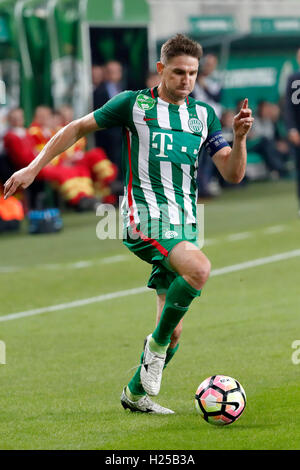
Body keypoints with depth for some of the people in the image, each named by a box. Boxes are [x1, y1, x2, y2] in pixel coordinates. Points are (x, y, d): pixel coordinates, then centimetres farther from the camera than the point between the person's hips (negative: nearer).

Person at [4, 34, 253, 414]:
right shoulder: (133, 104, 1)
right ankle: (157, 344, -15)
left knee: (173, 329, 5)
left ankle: (136, 394, 23)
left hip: (184, 223, 5)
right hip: (144, 215, -5)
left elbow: (233, 173, 8)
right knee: (199, 268, -33)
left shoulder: (203, 115, 11)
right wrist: (34, 168, 5)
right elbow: (78, 128, 10)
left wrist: (240, 137, -11)